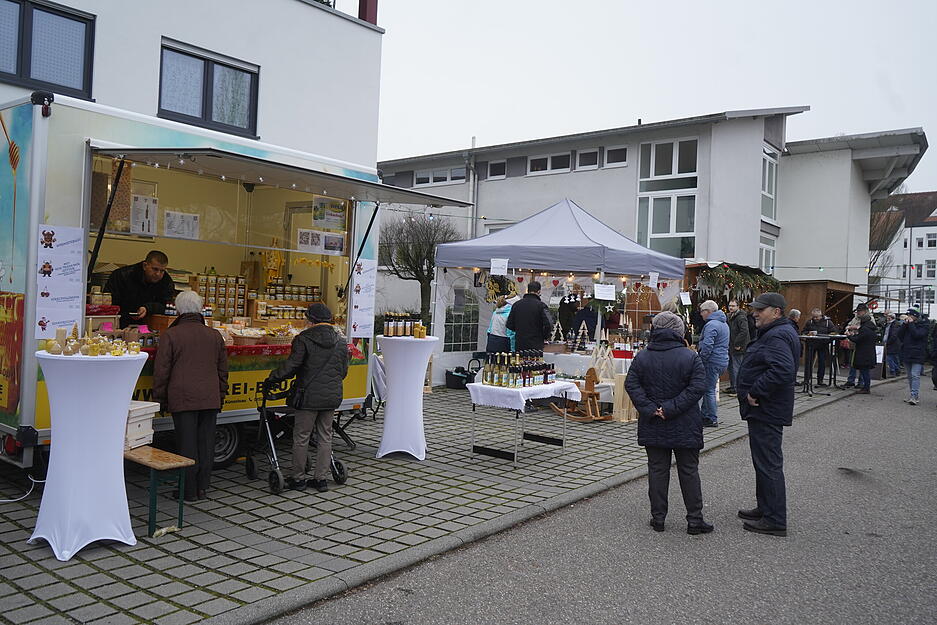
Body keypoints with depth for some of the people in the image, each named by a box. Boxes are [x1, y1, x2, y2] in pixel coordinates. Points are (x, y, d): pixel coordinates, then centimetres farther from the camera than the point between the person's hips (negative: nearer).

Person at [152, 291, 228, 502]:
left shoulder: (171, 335, -5)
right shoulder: (214, 335, 8)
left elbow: (161, 371, -3)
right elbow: (223, 370, 14)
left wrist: (160, 398, 7)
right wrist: (221, 397, 22)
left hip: (183, 399, -4)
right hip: (210, 399, 4)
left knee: (187, 445, 2)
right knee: (206, 443, 9)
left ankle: (189, 491, 9)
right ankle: (202, 488, 17)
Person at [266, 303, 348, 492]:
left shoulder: (304, 339, -10)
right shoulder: (341, 341, 8)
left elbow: (291, 366, -14)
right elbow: (344, 370, 13)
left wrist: (272, 378, 0)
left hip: (309, 396, -5)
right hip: (332, 397, 5)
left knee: (301, 437, 6)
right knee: (325, 437, 12)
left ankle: (297, 478, 15)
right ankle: (321, 478, 16)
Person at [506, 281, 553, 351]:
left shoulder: (516, 304, 4)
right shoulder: (541, 305, -9)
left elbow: (509, 325, 5)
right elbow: (548, 325, -17)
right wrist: (544, 337, 1)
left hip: (519, 345, 4)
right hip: (536, 345, -4)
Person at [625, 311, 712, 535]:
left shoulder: (641, 357, -1)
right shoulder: (690, 357, -7)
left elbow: (631, 385, -6)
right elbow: (697, 387, -14)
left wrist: (650, 409, -10)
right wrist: (671, 409, -15)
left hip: (653, 427, 2)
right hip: (685, 428, -2)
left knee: (657, 470, 10)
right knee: (689, 471, 8)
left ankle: (658, 517, 15)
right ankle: (694, 519, 13)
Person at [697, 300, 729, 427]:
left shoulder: (711, 325, -18)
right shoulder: (724, 324, 16)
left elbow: (707, 346, -26)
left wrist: (700, 359, -13)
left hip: (713, 361, -10)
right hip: (723, 360, 10)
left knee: (709, 390, -2)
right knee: (709, 389, 17)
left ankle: (712, 419, 3)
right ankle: (705, 415, 23)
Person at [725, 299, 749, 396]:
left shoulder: (741, 318, -16)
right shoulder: (730, 317, 15)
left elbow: (744, 332, -27)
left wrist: (737, 344, -24)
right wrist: (728, 344, 16)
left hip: (738, 348, -10)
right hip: (731, 348, 10)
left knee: (737, 368, -5)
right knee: (731, 367, 17)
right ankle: (732, 386, 27)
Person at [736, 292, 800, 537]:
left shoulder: (777, 336, -20)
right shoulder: (778, 332, 16)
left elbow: (782, 370, -34)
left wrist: (755, 392, -25)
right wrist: (755, 393, 16)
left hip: (766, 412, -12)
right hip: (765, 410, 12)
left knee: (769, 464, -4)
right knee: (765, 462, 20)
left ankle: (775, 521, 3)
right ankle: (765, 509, 32)